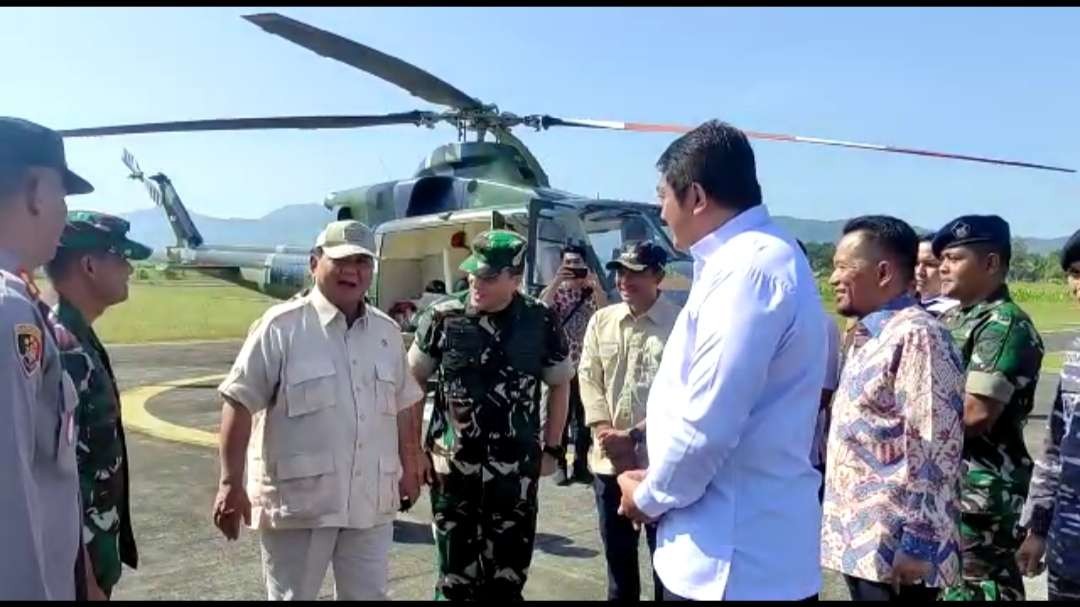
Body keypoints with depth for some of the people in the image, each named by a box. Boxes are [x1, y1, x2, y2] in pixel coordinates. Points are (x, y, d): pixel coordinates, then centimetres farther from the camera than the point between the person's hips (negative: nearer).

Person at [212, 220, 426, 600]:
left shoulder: (387, 331, 8)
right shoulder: (281, 326, -10)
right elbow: (240, 403, -11)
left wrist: (409, 467, 18)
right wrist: (231, 483, -14)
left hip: (370, 502, 5)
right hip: (298, 500, -5)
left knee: (368, 595, 16)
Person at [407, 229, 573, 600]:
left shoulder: (541, 322, -4)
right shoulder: (442, 319, -6)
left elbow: (559, 385, 8)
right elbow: (412, 382, 4)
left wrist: (551, 448, 6)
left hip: (517, 471, 1)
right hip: (453, 467, 0)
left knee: (508, 576, 12)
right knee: (456, 576, 11)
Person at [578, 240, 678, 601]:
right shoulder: (601, 321, 7)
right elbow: (588, 378, 4)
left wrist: (634, 436, -16)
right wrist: (606, 434, -8)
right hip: (608, 460, 4)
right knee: (616, 552, 18)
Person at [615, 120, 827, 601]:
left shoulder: (749, 268, -21)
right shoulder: (748, 259, 12)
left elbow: (709, 421, -24)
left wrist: (651, 496, -7)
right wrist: (658, 481, 12)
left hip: (733, 557, -9)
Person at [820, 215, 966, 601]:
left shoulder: (916, 336, -15)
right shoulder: (869, 336, 13)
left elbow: (935, 448, -20)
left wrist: (918, 544, -20)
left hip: (894, 549, -9)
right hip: (861, 543, 9)